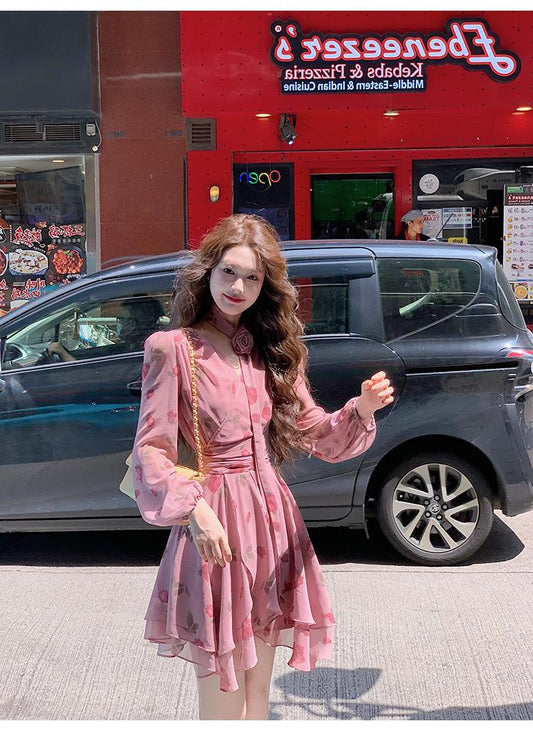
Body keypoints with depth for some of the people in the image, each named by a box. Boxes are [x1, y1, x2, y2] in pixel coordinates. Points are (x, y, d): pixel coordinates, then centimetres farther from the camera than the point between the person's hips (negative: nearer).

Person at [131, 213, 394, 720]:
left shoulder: (270, 351, 12)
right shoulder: (174, 348, -5)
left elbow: (318, 434, 8)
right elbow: (150, 450, -10)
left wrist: (362, 410, -12)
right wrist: (195, 509, -26)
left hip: (271, 518, 5)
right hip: (213, 526, -5)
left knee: (257, 687, 16)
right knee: (222, 694, 3)